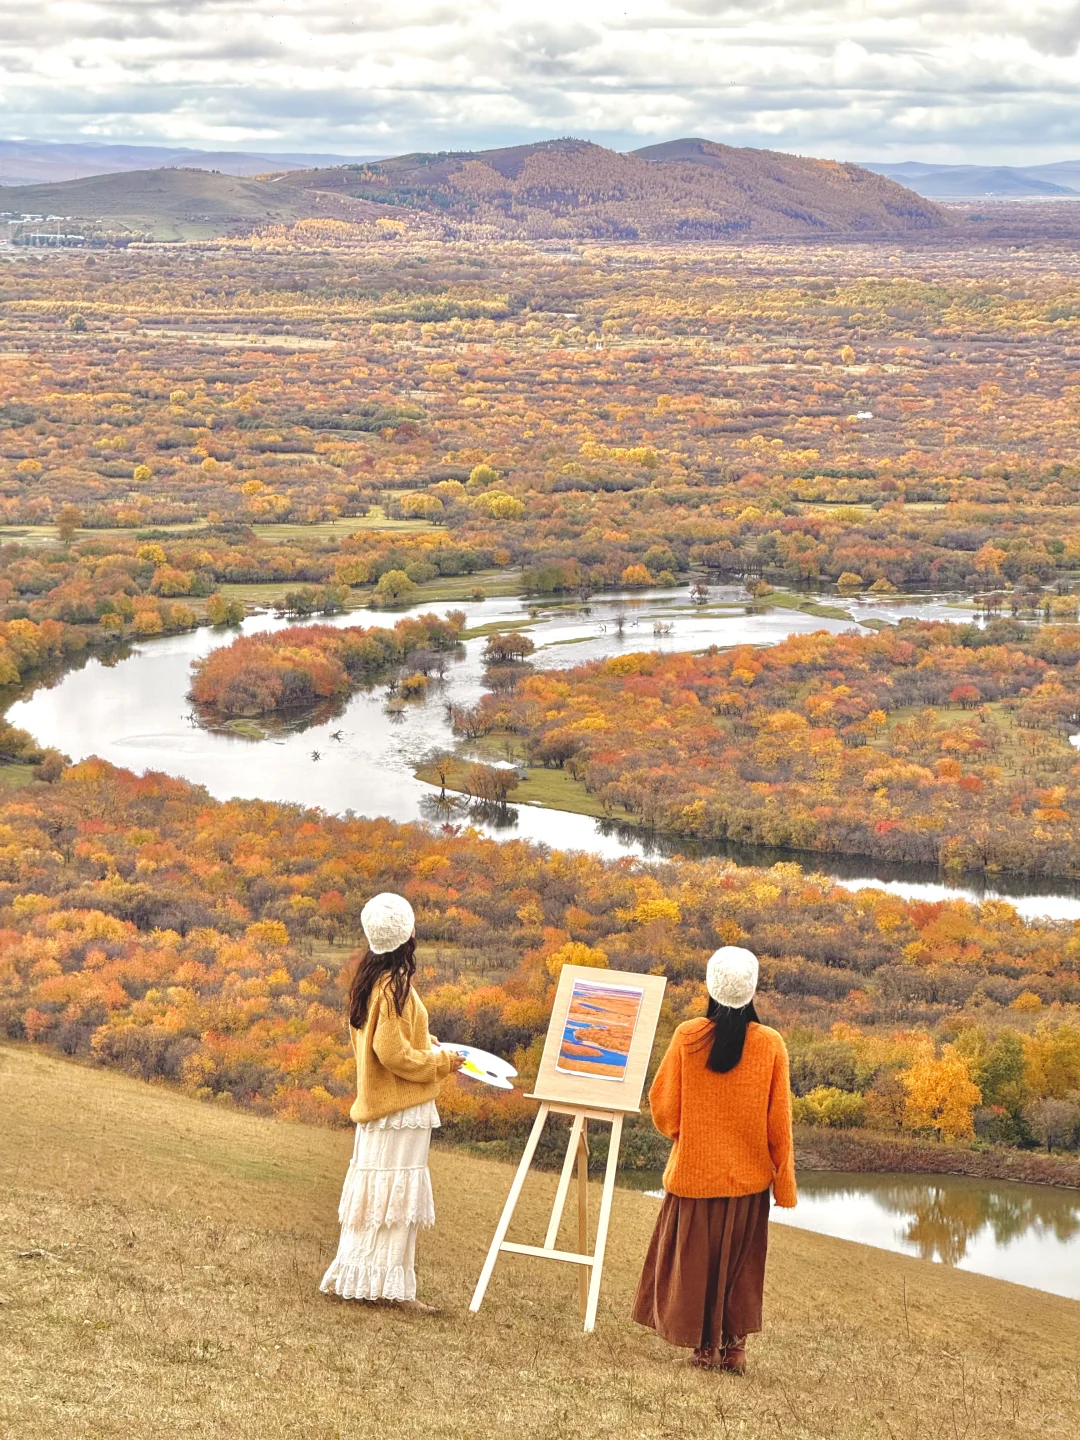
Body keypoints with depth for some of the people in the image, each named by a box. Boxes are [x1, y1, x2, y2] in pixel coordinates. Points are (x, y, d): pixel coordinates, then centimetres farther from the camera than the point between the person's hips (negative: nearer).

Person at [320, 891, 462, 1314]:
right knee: (397, 1195, -4)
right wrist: (441, 1062, -10)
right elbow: (393, 1053, -22)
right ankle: (392, 1287, 0)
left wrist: (426, 1045, 16)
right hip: (401, 1107, -9)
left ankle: (349, 1277, 17)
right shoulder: (394, 987, -20)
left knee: (372, 1192, 13)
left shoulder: (369, 979, 8)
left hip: (374, 1102, 9)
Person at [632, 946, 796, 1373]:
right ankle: (735, 1346, 18)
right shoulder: (770, 1044, -10)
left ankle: (705, 1346, 19)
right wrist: (784, 1184, 4)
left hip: (694, 1173, -1)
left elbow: (663, 1107, -6)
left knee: (695, 1258, 14)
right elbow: (779, 1122, -6)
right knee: (740, 1261, 16)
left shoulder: (687, 1037, -13)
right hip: (748, 1177, 1)